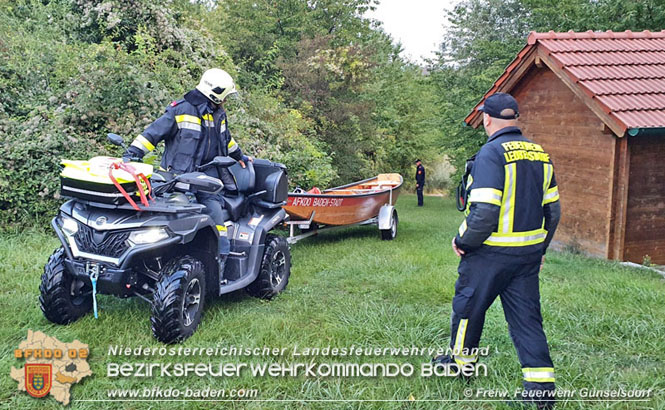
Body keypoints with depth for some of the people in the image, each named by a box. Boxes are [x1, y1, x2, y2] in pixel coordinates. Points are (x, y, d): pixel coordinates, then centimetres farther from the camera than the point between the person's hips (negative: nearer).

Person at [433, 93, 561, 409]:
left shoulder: (491, 153, -16)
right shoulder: (539, 155, 7)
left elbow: (484, 213, -25)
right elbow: (552, 210, 12)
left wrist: (462, 242, -9)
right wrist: (540, 249, 22)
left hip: (491, 253, -6)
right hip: (529, 253, 6)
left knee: (468, 304, 15)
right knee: (526, 316, 10)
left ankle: (462, 359, 35)